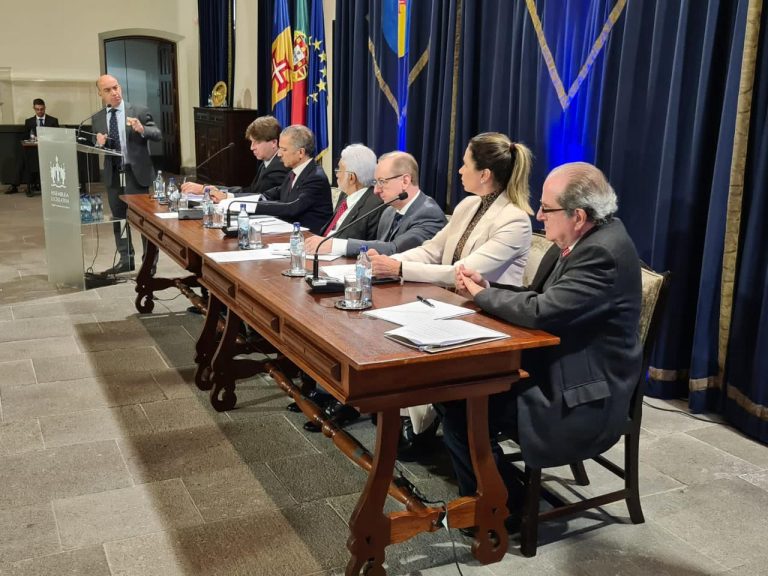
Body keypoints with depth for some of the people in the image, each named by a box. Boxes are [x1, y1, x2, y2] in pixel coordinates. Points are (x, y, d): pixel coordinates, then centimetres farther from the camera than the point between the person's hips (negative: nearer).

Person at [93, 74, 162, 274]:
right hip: (112, 174, 5)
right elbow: (98, 149, 10)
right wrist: (100, 143, -13)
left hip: (136, 172, -4)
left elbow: (158, 135, -11)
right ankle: (126, 260, 22)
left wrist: (142, 129, -30)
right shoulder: (97, 118, 7)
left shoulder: (139, 112, -5)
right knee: (118, 218, 11)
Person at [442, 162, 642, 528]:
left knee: (460, 402, -11)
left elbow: (541, 312, -30)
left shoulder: (603, 253, -25)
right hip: (555, 372, 9)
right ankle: (485, 491, 18)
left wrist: (481, 294, -14)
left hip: (582, 400, -9)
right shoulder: (585, 239, 5)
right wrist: (487, 287, -4)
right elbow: (538, 300, 11)